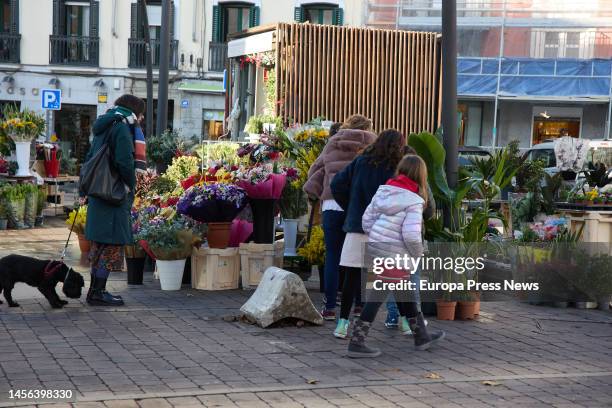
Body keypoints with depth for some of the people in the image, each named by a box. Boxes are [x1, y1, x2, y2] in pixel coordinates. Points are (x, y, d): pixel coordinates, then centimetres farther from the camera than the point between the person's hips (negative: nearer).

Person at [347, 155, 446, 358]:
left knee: (406, 294, 20)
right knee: (377, 297, -2)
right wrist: (418, 254, -4)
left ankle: (421, 337, 35)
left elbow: (366, 220, 7)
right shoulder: (414, 202, -13)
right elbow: (411, 235, -21)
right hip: (395, 256, -8)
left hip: (375, 249, 8)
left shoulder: (383, 191, 6)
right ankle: (357, 343, -1)